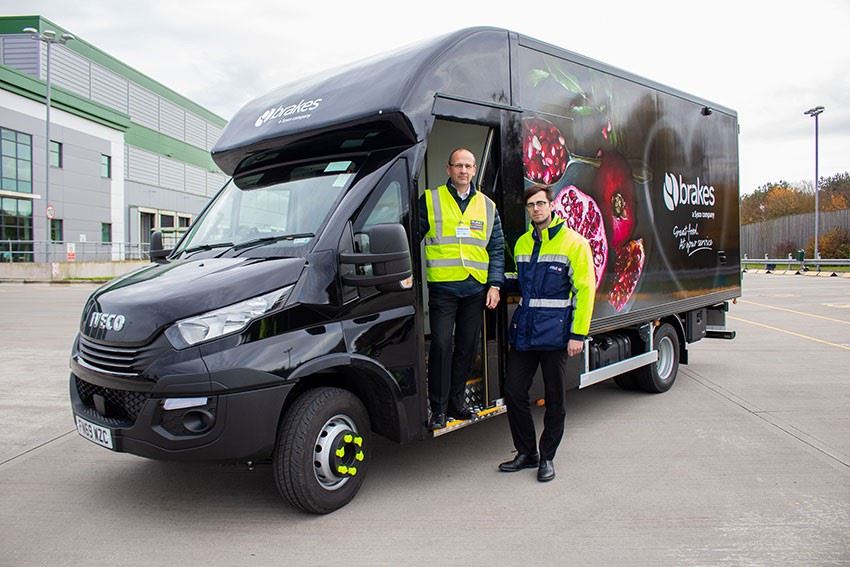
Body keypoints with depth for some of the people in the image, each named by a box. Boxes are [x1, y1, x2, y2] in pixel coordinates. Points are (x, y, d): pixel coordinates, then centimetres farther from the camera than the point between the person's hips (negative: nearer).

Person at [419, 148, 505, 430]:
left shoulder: (487, 206, 13)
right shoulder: (430, 200, 4)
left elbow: (497, 249, 13)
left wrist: (495, 285, 4)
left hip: (476, 288, 4)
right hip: (442, 287, -3)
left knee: (467, 346, 9)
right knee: (441, 346, -7)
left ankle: (456, 400, 23)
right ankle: (439, 409, 3)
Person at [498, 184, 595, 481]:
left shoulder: (574, 243, -5)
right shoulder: (522, 243, 14)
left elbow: (584, 290, -9)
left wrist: (578, 334, -15)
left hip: (554, 332, -5)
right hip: (523, 331, 6)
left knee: (554, 398, 7)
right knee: (513, 392, 6)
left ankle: (547, 457, 22)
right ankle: (526, 453, 23)